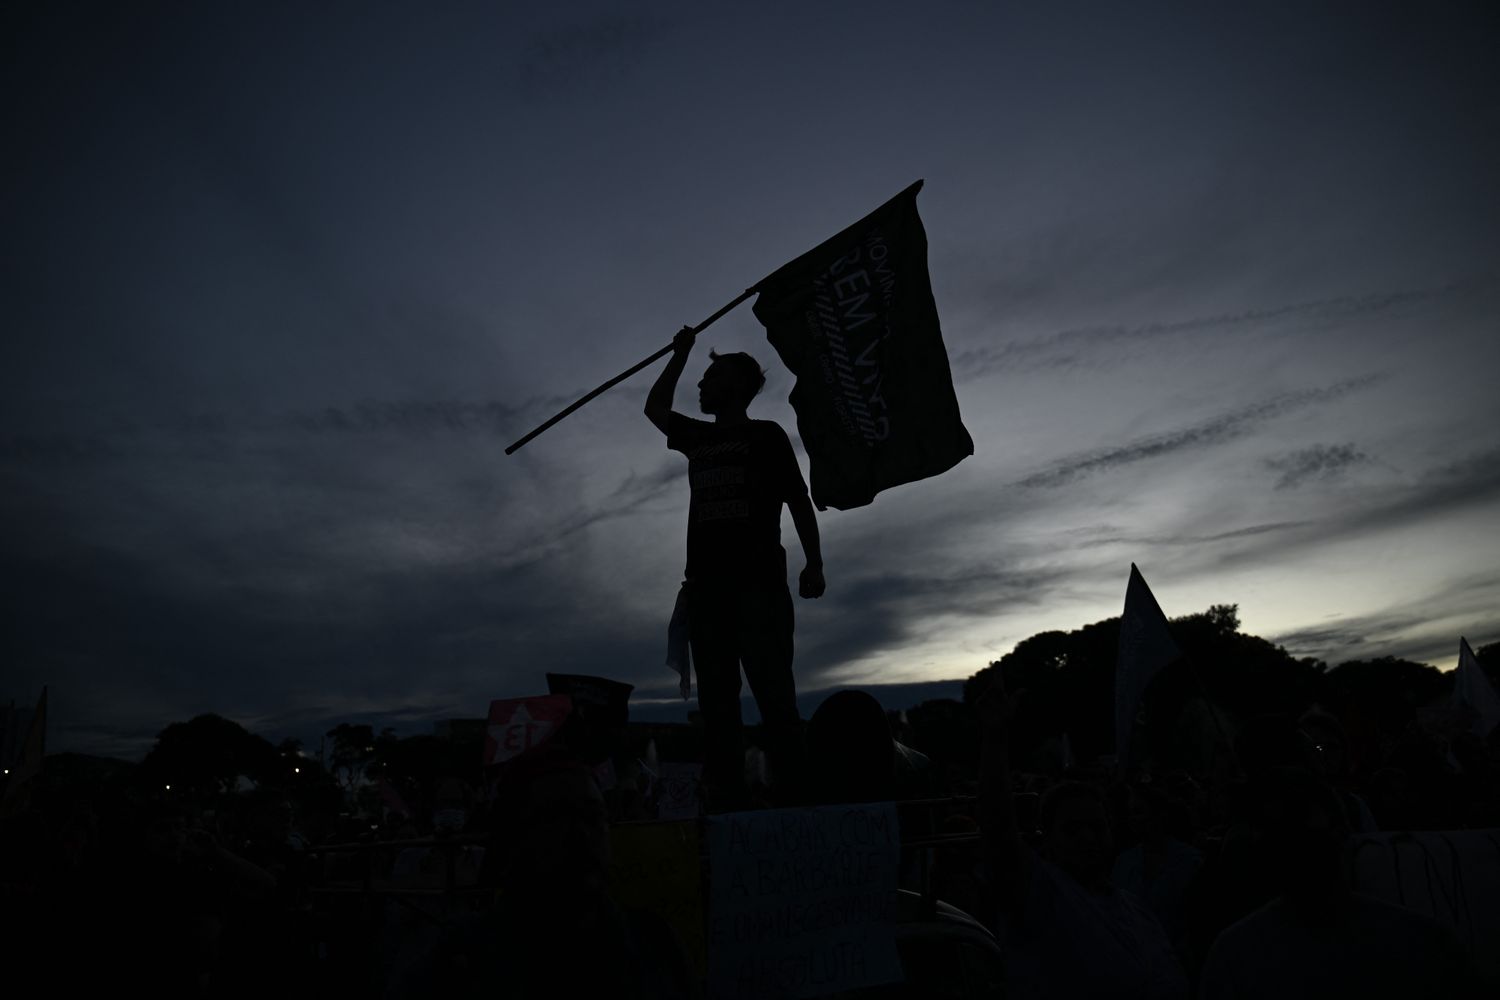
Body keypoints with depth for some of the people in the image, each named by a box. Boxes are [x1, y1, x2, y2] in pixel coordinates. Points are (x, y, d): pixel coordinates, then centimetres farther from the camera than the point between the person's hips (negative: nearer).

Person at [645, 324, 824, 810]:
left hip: (758, 583, -5)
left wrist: (813, 564, -7)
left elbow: (799, 501, 3)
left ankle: (795, 797, -8)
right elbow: (655, 408, 37)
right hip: (706, 585, 5)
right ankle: (725, 805, 2)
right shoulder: (698, 437, 23)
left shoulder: (766, 434, 8)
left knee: (774, 695, -10)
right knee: (717, 701, 1)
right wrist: (680, 355, 33)